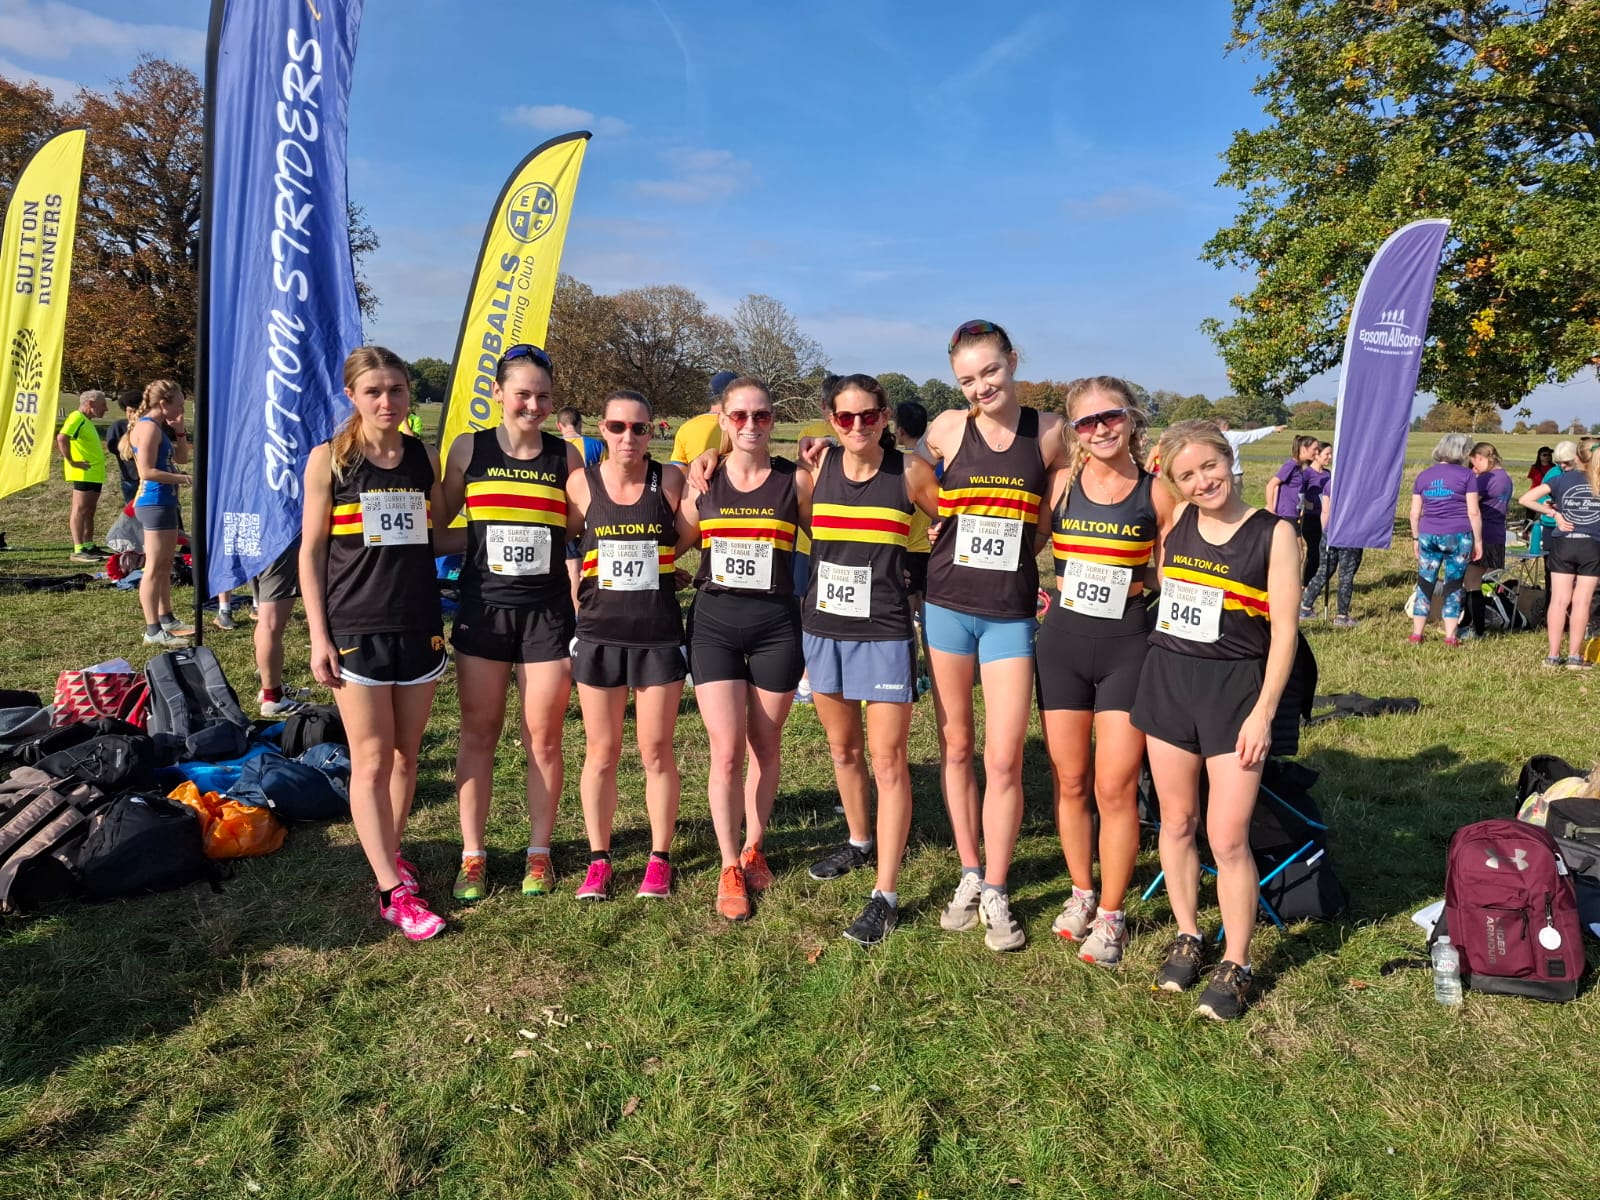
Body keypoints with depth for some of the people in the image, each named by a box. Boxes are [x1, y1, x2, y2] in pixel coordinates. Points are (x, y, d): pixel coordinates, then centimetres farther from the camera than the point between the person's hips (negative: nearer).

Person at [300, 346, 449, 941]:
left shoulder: (426, 457, 6)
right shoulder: (329, 458, -2)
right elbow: (311, 549, -1)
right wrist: (318, 635, -6)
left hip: (420, 625, 3)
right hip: (355, 628, -3)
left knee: (406, 755, 11)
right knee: (371, 761, -1)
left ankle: (391, 855, 29)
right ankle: (393, 891, 4)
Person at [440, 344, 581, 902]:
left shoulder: (566, 456, 2)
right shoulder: (469, 449, 2)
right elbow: (438, 521, 11)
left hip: (548, 612, 0)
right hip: (482, 609, 1)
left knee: (543, 740, 6)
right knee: (478, 735, 8)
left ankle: (539, 852, 23)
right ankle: (472, 855, 21)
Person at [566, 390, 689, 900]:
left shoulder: (671, 481, -4)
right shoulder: (582, 483, -1)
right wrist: (577, 601, 6)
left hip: (659, 634, -1)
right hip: (599, 633, 1)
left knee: (656, 752, 7)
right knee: (601, 752, 10)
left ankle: (659, 858, 23)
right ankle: (598, 859, 24)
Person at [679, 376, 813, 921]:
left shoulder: (795, 480, 0)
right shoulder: (703, 479, 3)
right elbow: (677, 543, 12)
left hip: (775, 625, 0)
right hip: (714, 623, 0)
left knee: (765, 748, 11)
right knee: (726, 751, -5)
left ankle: (753, 849, 31)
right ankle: (729, 868, 11)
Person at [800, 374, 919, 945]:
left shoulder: (907, 471, -4)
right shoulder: (820, 465, 4)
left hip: (884, 631, -4)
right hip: (823, 626, 4)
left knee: (887, 760, -4)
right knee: (842, 747, 18)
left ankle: (885, 895, 3)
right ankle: (860, 842, 41)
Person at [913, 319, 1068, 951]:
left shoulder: (1050, 431, -1)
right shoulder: (948, 428, 0)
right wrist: (915, 479, 0)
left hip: (1012, 615, -1)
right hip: (948, 606, 1)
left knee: (1004, 759, -2)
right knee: (956, 747, 10)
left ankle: (996, 896, 15)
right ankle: (970, 876, 27)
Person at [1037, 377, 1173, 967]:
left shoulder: (1157, 493, -2)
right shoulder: (1060, 484, 2)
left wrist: (1137, 585, -8)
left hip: (1128, 647, -2)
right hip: (1062, 643, 2)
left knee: (1115, 787, -1)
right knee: (1070, 781, 11)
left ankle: (1110, 914, 17)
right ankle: (1081, 893, 31)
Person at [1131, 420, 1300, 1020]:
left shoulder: (1273, 533, -6)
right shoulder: (1174, 522, 4)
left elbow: (1284, 629, -8)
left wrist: (1263, 711, -11)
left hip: (1235, 687, -4)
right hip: (1168, 677, 4)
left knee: (1227, 838, -4)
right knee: (1177, 822, 13)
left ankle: (1236, 966, 15)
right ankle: (1186, 936, 32)